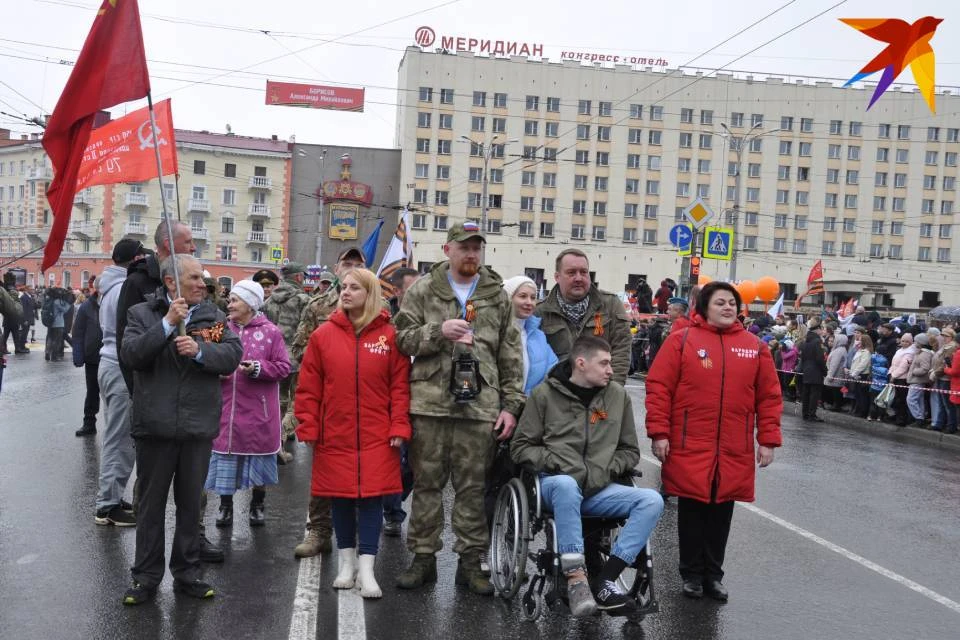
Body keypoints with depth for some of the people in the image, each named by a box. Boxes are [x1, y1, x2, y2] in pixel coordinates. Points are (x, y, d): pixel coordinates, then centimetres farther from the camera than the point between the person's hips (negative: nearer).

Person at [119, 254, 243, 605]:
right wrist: (168, 323, -21)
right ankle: (146, 576, 20)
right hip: (155, 425, -2)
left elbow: (233, 354, -6)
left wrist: (200, 349, -22)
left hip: (198, 426, 2)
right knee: (151, 503, 9)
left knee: (191, 503, 12)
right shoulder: (143, 314, 0)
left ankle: (187, 573, 24)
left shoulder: (214, 315, 5)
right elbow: (130, 355, -15)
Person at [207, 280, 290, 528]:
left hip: (257, 411, -3)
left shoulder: (270, 332, -4)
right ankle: (225, 505, 23)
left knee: (257, 457, 9)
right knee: (224, 456, 6)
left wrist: (257, 368, -18)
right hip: (225, 408, 3)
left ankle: (257, 505, 27)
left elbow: (283, 367, -5)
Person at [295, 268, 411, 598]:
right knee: (341, 497, 10)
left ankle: (366, 568, 5)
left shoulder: (389, 336, -2)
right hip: (335, 435, 2)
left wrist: (399, 427, -7)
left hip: (376, 436, -2)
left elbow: (400, 385, -1)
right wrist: (308, 428, -1)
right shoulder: (324, 335, 1)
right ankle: (347, 561, 26)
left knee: (371, 496, -1)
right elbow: (309, 387, 3)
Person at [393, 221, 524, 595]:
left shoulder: (498, 296, 11)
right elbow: (402, 337, 3)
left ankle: (470, 561, 17)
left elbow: (510, 356, 11)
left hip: (480, 406, 1)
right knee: (427, 483, 7)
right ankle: (424, 557, 18)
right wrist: (438, 331, -14)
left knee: (473, 487, 6)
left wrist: (511, 405, 5)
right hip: (430, 403, -1)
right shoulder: (422, 291, 6)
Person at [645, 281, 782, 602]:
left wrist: (768, 439, 2)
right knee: (692, 508, 6)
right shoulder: (681, 341, -1)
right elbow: (658, 388, -5)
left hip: (735, 451, 3)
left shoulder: (755, 347, 8)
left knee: (722, 510, 10)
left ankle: (713, 574, 25)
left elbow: (769, 397, 8)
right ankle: (691, 574, 21)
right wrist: (659, 432, -10)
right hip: (690, 447, -3)